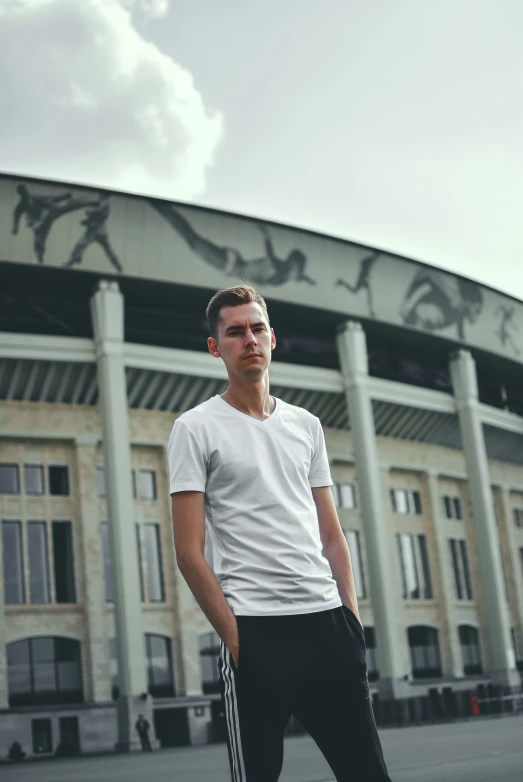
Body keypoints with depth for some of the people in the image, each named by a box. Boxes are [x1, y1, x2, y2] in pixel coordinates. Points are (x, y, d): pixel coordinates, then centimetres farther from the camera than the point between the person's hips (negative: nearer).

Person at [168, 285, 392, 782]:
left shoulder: (306, 425, 16)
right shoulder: (195, 428, 0)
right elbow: (189, 552, -5)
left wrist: (352, 617, 7)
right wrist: (234, 636, -10)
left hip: (327, 621, 5)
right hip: (254, 629, -5)